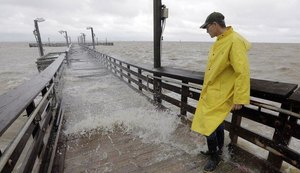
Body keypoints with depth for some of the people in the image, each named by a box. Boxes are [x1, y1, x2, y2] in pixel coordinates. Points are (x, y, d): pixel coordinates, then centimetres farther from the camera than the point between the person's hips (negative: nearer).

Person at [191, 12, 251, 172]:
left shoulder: (235, 41, -19)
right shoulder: (219, 41, 9)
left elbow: (242, 72, -23)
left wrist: (239, 98, -22)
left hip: (220, 94, -9)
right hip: (211, 91, 9)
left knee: (209, 125, -3)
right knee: (217, 123, 21)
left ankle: (215, 157, 22)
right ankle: (218, 150, 42)